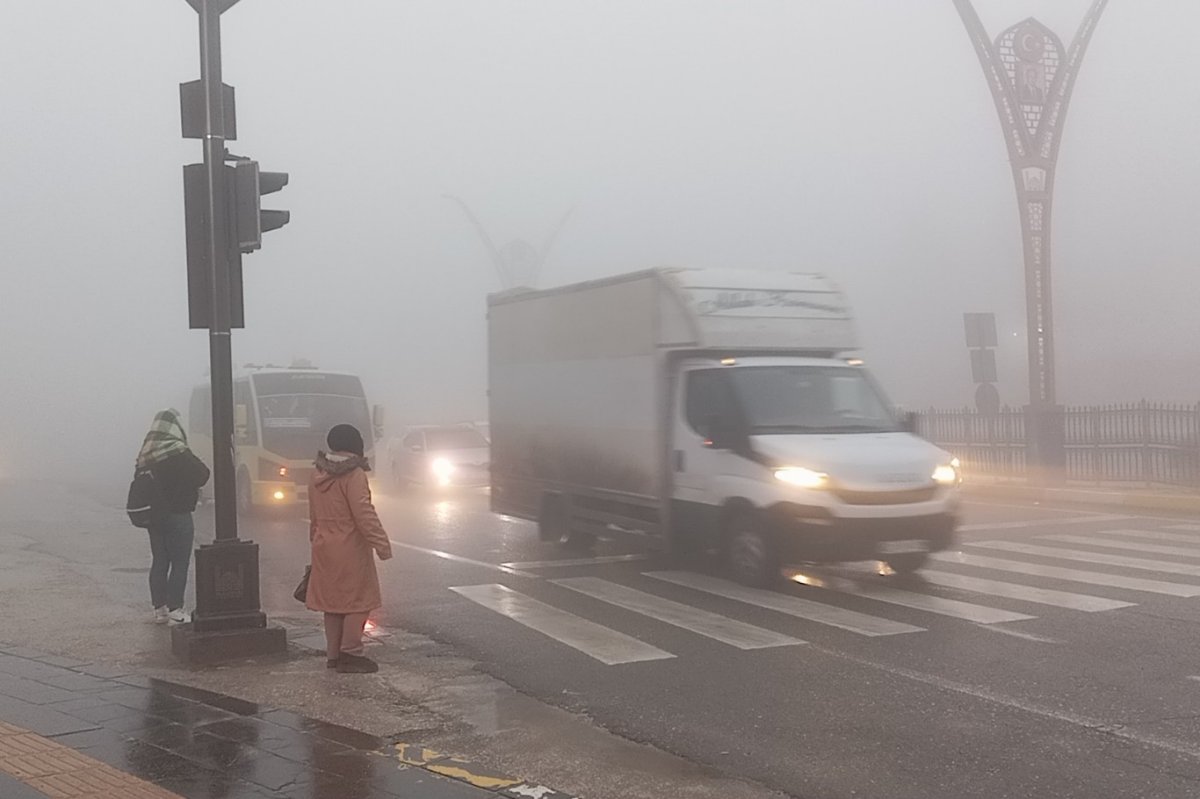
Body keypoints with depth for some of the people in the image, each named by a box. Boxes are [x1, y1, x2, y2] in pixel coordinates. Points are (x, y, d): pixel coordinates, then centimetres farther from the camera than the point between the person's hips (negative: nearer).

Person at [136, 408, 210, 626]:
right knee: (180, 563, -1)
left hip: (153, 515, 7)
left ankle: (159, 608, 21)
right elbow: (202, 475, -14)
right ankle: (175, 611, 0)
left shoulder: (145, 454, 5)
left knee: (159, 561, 14)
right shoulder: (178, 453, -17)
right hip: (177, 514, -7)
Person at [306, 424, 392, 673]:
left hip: (324, 549, 8)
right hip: (350, 549, -8)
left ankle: (333, 654, 19)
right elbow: (364, 514, -21)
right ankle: (350, 654, 2)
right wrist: (381, 543, -18)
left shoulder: (317, 475, 9)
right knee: (357, 600, 1)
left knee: (332, 600, 14)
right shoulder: (353, 474, -16)